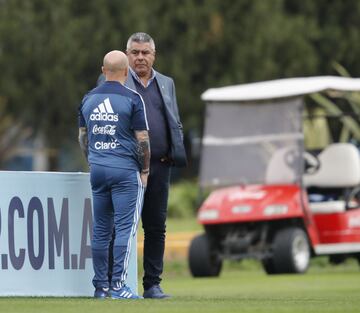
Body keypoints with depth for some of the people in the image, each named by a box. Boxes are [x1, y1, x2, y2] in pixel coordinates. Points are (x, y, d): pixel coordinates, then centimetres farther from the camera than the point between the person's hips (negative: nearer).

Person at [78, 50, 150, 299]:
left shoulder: (89, 99, 8)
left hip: (97, 169, 5)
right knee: (125, 228, -5)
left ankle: (100, 286, 12)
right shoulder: (132, 99, -8)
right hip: (125, 170, -5)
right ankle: (118, 285, -11)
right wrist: (145, 170, 2)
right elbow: (142, 139, -8)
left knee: (101, 229, 10)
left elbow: (82, 137, 15)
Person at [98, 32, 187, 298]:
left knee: (156, 226, 5)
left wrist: (177, 152, 3)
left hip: (159, 166, 4)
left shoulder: (166, 84, 17)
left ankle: (153, 284, 11)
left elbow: (175, 123, 19)